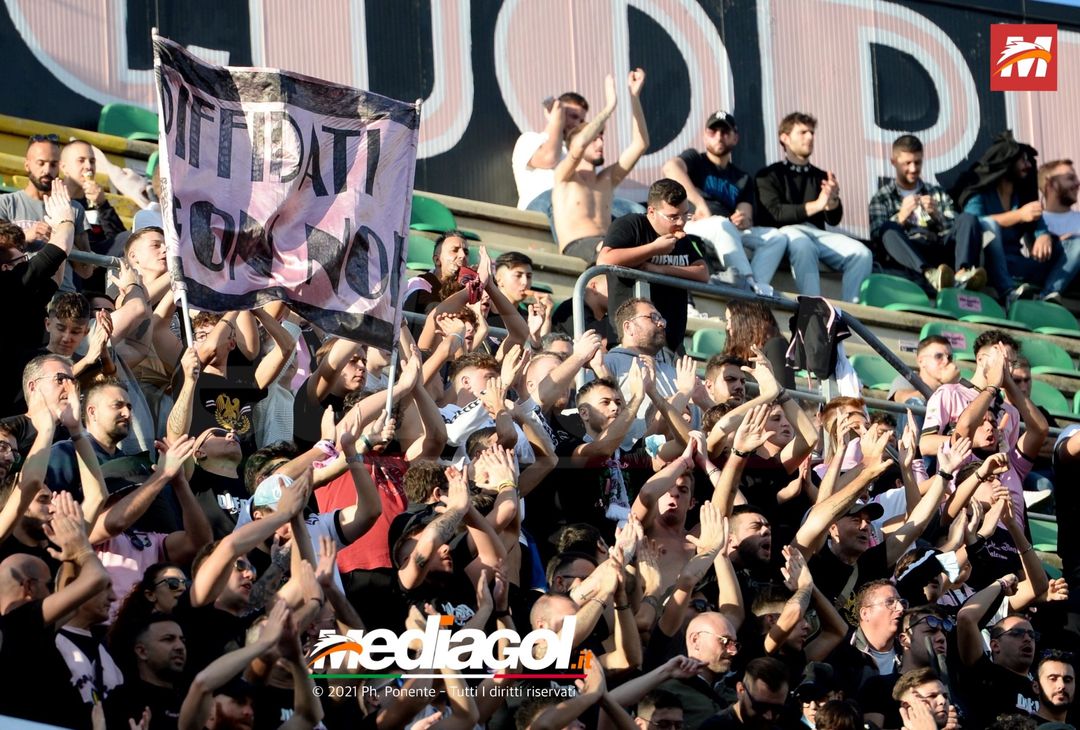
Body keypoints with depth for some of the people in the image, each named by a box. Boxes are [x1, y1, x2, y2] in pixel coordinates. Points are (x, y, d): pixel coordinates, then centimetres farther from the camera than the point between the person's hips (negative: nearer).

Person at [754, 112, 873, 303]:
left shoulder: (820, 176, 24)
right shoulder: (769, 176, 10)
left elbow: (834, 220, 13)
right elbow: (773, 213, -6)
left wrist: (833, 200, -11)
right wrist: (815, 205, -16)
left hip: (817, 233, 5)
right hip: (786, 230, -5)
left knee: (862, 254, -23)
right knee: (803, 246, -41)